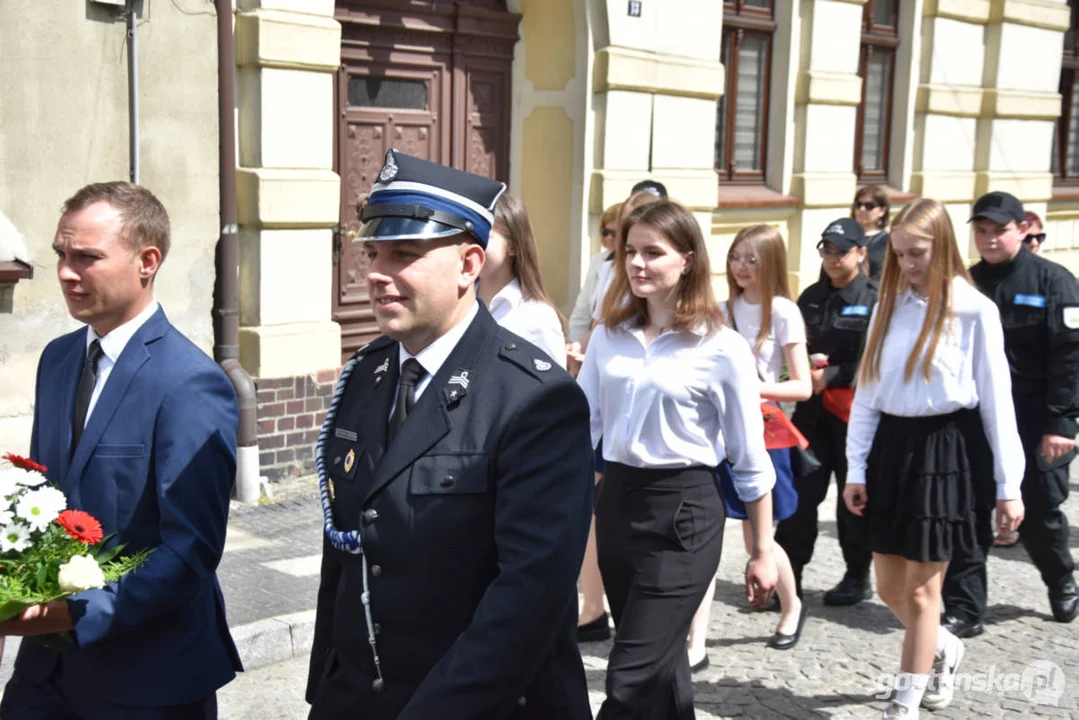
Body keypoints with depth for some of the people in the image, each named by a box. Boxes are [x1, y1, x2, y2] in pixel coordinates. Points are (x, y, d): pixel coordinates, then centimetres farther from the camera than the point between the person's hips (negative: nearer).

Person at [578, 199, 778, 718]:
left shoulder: (721, 347, -8)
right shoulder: (607, 336, 5)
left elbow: (750, 460, -3)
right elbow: (582, 427, 11)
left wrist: (762, 552, 0)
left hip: (683, 509, -5)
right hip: (615, 501, 5)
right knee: (658, 664, 17)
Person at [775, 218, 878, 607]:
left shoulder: (875, 300, -6)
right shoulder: (811, 297, 10)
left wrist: (830, 376, -18)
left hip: (854, 410, -4)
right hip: (813, 410, 4)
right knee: (801, 492, 2)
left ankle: (858, 578, 22)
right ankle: (788, 574, 8)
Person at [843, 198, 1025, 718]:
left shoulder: (974, 310, -8)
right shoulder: (889, 307, 7)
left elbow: (997, 399, -6)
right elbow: (867, 391, 8)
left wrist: (1008, 486, -6)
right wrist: (856, 468, 6)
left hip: (947, 450, -5)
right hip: (892, 447, 5)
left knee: (921, 589, 1)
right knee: (889, 587, 13)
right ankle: (944, 648, 42)